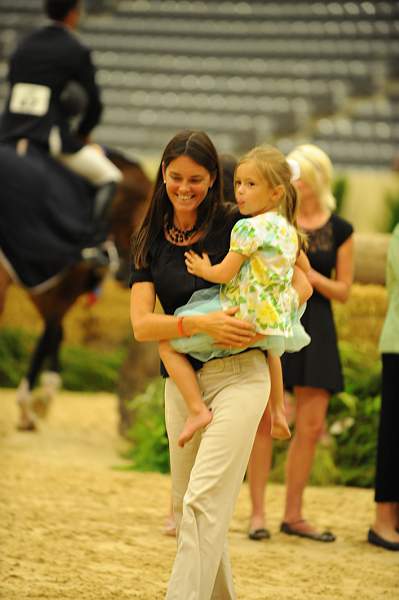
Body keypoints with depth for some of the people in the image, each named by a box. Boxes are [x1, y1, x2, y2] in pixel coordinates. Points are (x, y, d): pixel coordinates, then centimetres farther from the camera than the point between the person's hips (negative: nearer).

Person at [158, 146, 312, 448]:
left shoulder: (249, 227, -16)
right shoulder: (288, 230, 9)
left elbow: (225, 273, -17)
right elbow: (303, 269, 24)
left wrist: (203, 269, 3)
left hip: (243, 319, -8)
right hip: (277, 324, 9)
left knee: (168, 345, -1)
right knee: (270, 345, 46)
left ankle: (197, 409, -10)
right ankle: (278, 413, 43)